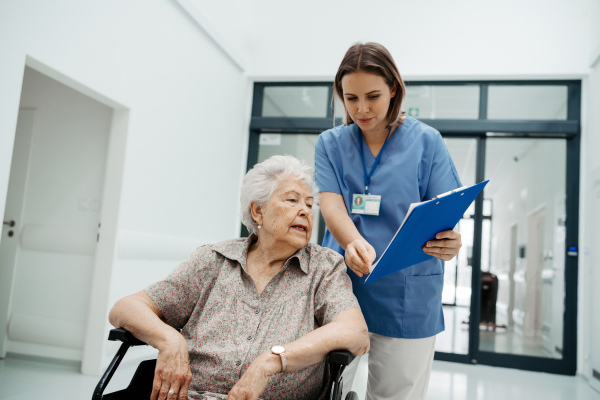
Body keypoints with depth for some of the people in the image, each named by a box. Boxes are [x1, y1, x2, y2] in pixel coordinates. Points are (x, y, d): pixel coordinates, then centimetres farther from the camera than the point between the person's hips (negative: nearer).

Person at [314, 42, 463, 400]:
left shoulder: (426, 141, 2)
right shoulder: (331, 143, 7)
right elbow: (330, 204, -6)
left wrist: (448, 241, -26)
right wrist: (354, 243, -27)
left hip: (407, 295, -1)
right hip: (341, 285, 2)